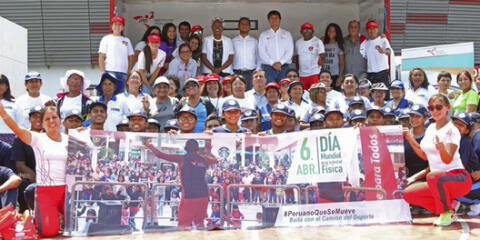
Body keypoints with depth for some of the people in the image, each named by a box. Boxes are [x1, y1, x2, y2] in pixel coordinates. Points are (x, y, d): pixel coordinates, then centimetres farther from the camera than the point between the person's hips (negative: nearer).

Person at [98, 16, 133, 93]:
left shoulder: (127, 40, 15)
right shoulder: (106, 39, 7)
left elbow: (130, 58, 15)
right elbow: (101, 57, 2)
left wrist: (129, 73, 5)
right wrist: (103, 72, -8)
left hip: (123, 72, 3)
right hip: (110, 71, -3)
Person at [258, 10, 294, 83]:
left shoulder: (287, 34, 14)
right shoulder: (264, 35, 11)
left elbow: (290, 51, 5)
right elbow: (261, 52, 1)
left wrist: (281, 62, -9)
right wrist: (272, 63, -10)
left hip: (284, 67, 1)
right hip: (268, 67, -1)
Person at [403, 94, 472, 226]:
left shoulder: (452, 130, -12)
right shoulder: (430, 128, 10)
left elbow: (448, 160, -23)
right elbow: (425, 155, 18)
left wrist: (441, 148, -44)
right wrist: (410, 139, 9)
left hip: (459, 178, -7)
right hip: (439, 181, 8)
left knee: (433, 176, -38)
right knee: (408, 193, -9)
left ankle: (446, 213, -14)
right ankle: (449, 206, 4)